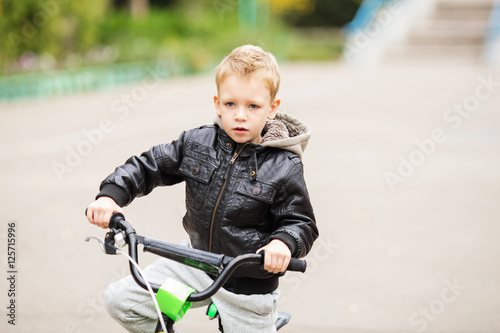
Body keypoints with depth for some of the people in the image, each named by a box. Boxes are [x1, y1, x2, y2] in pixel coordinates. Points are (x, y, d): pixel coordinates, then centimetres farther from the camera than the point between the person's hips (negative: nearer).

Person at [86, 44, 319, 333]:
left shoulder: (284, 168, -14)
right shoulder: (196, 143, -5)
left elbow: (301, 222, -9)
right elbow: (148, 166, 3)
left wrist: (283, 243, -32)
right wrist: (111, 195, -13)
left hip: (247, 284, -3)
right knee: (120, 299, -2)